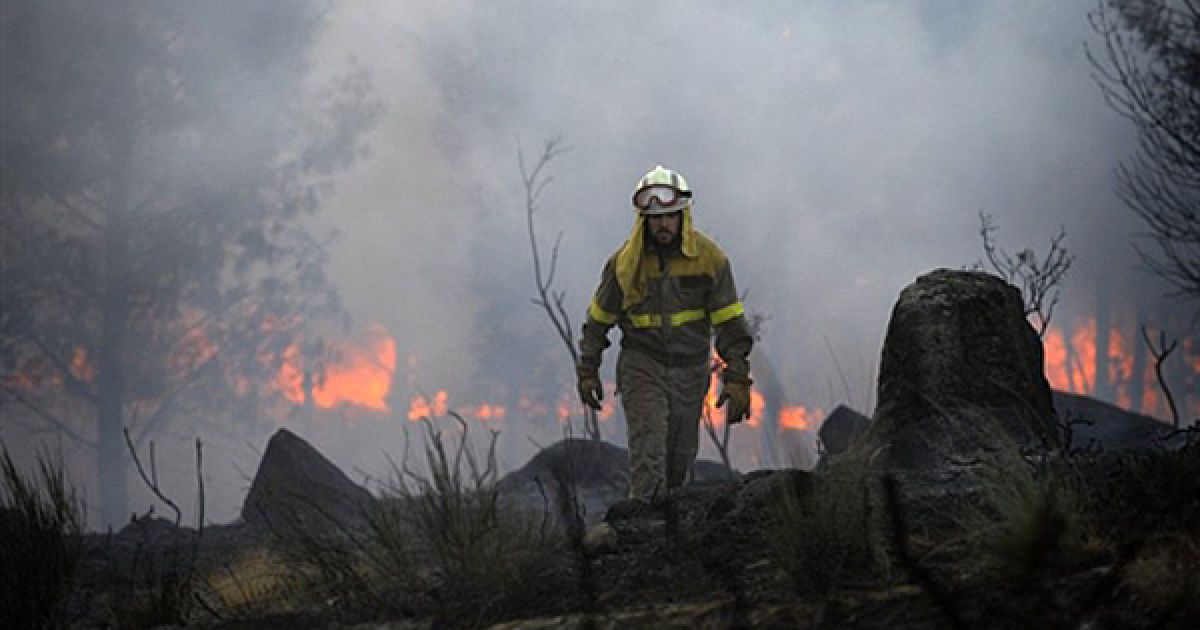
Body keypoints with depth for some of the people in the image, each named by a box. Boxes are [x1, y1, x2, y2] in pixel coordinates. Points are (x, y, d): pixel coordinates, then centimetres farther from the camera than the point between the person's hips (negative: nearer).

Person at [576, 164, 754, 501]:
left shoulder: (710, 258, -6)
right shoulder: (625, 261, -5)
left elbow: (730, 322, -4)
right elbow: (599, 318, 6)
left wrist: (737, 379, -9)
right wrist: (587, 371, 6)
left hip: (690, 370, 2)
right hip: (642, 364, -1)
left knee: (680, 458, 10)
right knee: (648, 451, -16)